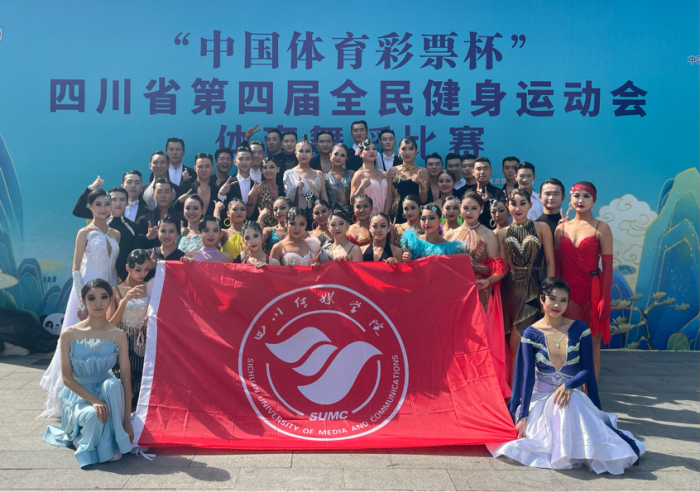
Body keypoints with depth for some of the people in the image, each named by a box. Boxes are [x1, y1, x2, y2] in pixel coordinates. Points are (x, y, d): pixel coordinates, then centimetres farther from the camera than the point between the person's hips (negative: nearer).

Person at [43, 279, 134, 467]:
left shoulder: (118, 336, -9)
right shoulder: (69, 334, -9)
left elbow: (126, 378, -10)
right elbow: (67, 377, -8)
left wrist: (127, 419, -15)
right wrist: (94, 400, -23)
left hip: (106, 391, 1)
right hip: (78, 394, 0)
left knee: (112, 384, -34)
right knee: (93, 417, -34)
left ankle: (111, 445, -18)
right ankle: (87, 447, 4)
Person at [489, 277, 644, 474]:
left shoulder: (580, 329, -2)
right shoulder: (530, 334, -4)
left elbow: (587, 370, -3)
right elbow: (527, 375, -8)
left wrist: (567, 386, -24)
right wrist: (523, 415, -15)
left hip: (573, 395, 0)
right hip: (540, 399, 0)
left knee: (569, 404, -34)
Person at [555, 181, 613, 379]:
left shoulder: (601, 228, -2)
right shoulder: (561, 228, 9)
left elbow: (608, 266, -6)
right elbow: (556, 265, 8)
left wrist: (605, 299, -12)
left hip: (592, 290, -3)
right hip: (568, 291, 3)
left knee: (592, 343, 3)